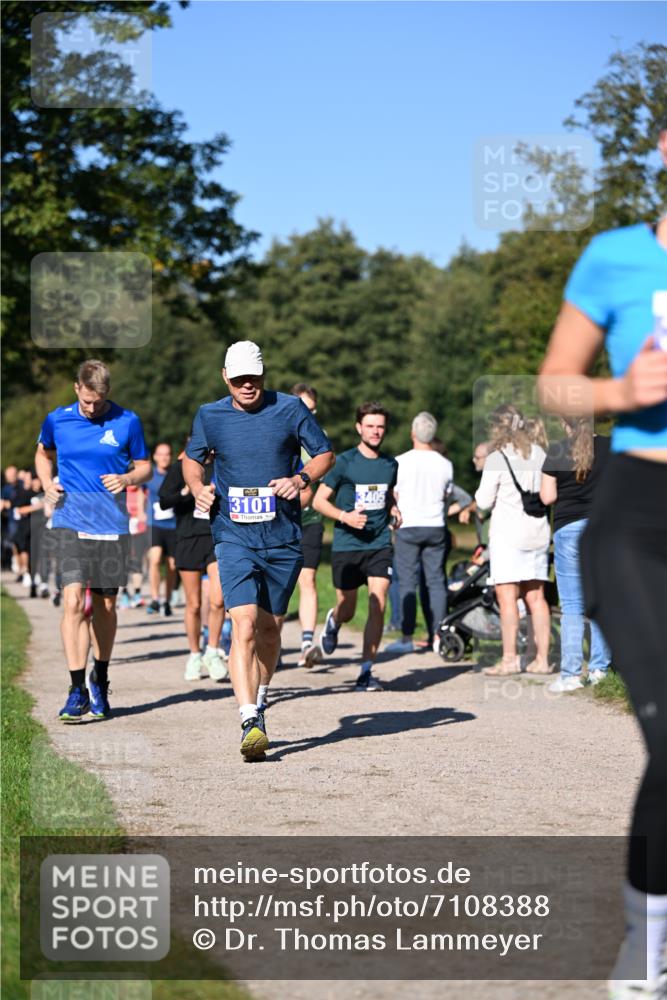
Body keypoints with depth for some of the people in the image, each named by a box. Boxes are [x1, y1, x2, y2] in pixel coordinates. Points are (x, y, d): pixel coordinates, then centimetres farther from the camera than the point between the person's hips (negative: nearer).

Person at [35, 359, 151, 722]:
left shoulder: (127, 422, -1)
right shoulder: (57, 420, 2)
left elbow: (145, 466, 8)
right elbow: (43, 453, 21)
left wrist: (126, 479, -13)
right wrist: (47, 484, 4)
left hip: (111, 525, 1)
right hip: (70, 522, -1)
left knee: (105, 605, 10)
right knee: (73, 600, -15)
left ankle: (100, 681, 29)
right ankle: (77, 690, -13)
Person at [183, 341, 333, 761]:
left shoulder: (291, 408, -1)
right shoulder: (209, 415, 3)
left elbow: (325, 454, 7)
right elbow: (192, 458, 20)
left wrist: (300, 479, -13)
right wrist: (198, 487, -1)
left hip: (284, 537, 1)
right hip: (234, 537, -1)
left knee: (270, 627, 12)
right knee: (244, 625, -18)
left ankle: (261, 699, 36)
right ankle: (250, 722, -23)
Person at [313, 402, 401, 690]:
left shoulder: (390, 464, 8)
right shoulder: (344, 462, -6)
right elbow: (319, 500, -3)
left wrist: (394, 510, 7)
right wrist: (345, 516, -18)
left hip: (380, 544, 2)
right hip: (346, 545, -2)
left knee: (378, 606, -12)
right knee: (347, 610, 9)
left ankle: (366, 671, -5)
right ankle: (333, 621, 48)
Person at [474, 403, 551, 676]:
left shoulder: (497, 459, -10)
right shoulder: (539, 454, 6)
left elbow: (483, 502, -7)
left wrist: (481, 491, 12)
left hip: (508, 532, -6)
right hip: (537, 531, 6)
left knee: (506, 595, -4)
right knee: (536, 597, 9)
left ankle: (509, 658, -7)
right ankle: (542, 659, 10)